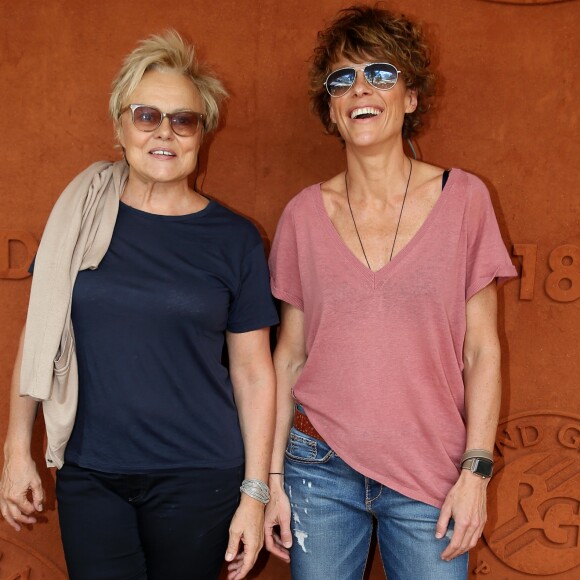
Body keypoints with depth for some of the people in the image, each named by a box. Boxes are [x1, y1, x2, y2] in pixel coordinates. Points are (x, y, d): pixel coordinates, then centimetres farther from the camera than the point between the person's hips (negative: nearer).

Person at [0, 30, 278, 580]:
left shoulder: (235, 240, -4)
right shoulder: (79, 218, 0)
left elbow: (253, 372, -1)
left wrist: (254, 492, -2)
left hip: (198, 478, -1)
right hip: (87, 475, 1)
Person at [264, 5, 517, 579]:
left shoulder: (463, 199, -3)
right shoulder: (305, 214, 0)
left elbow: (482, 350, -1)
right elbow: (290, 355, 4)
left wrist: (476, 469, -6)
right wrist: (273, 476, 3)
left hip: (431, 476, -1)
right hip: (320, 469, 1)